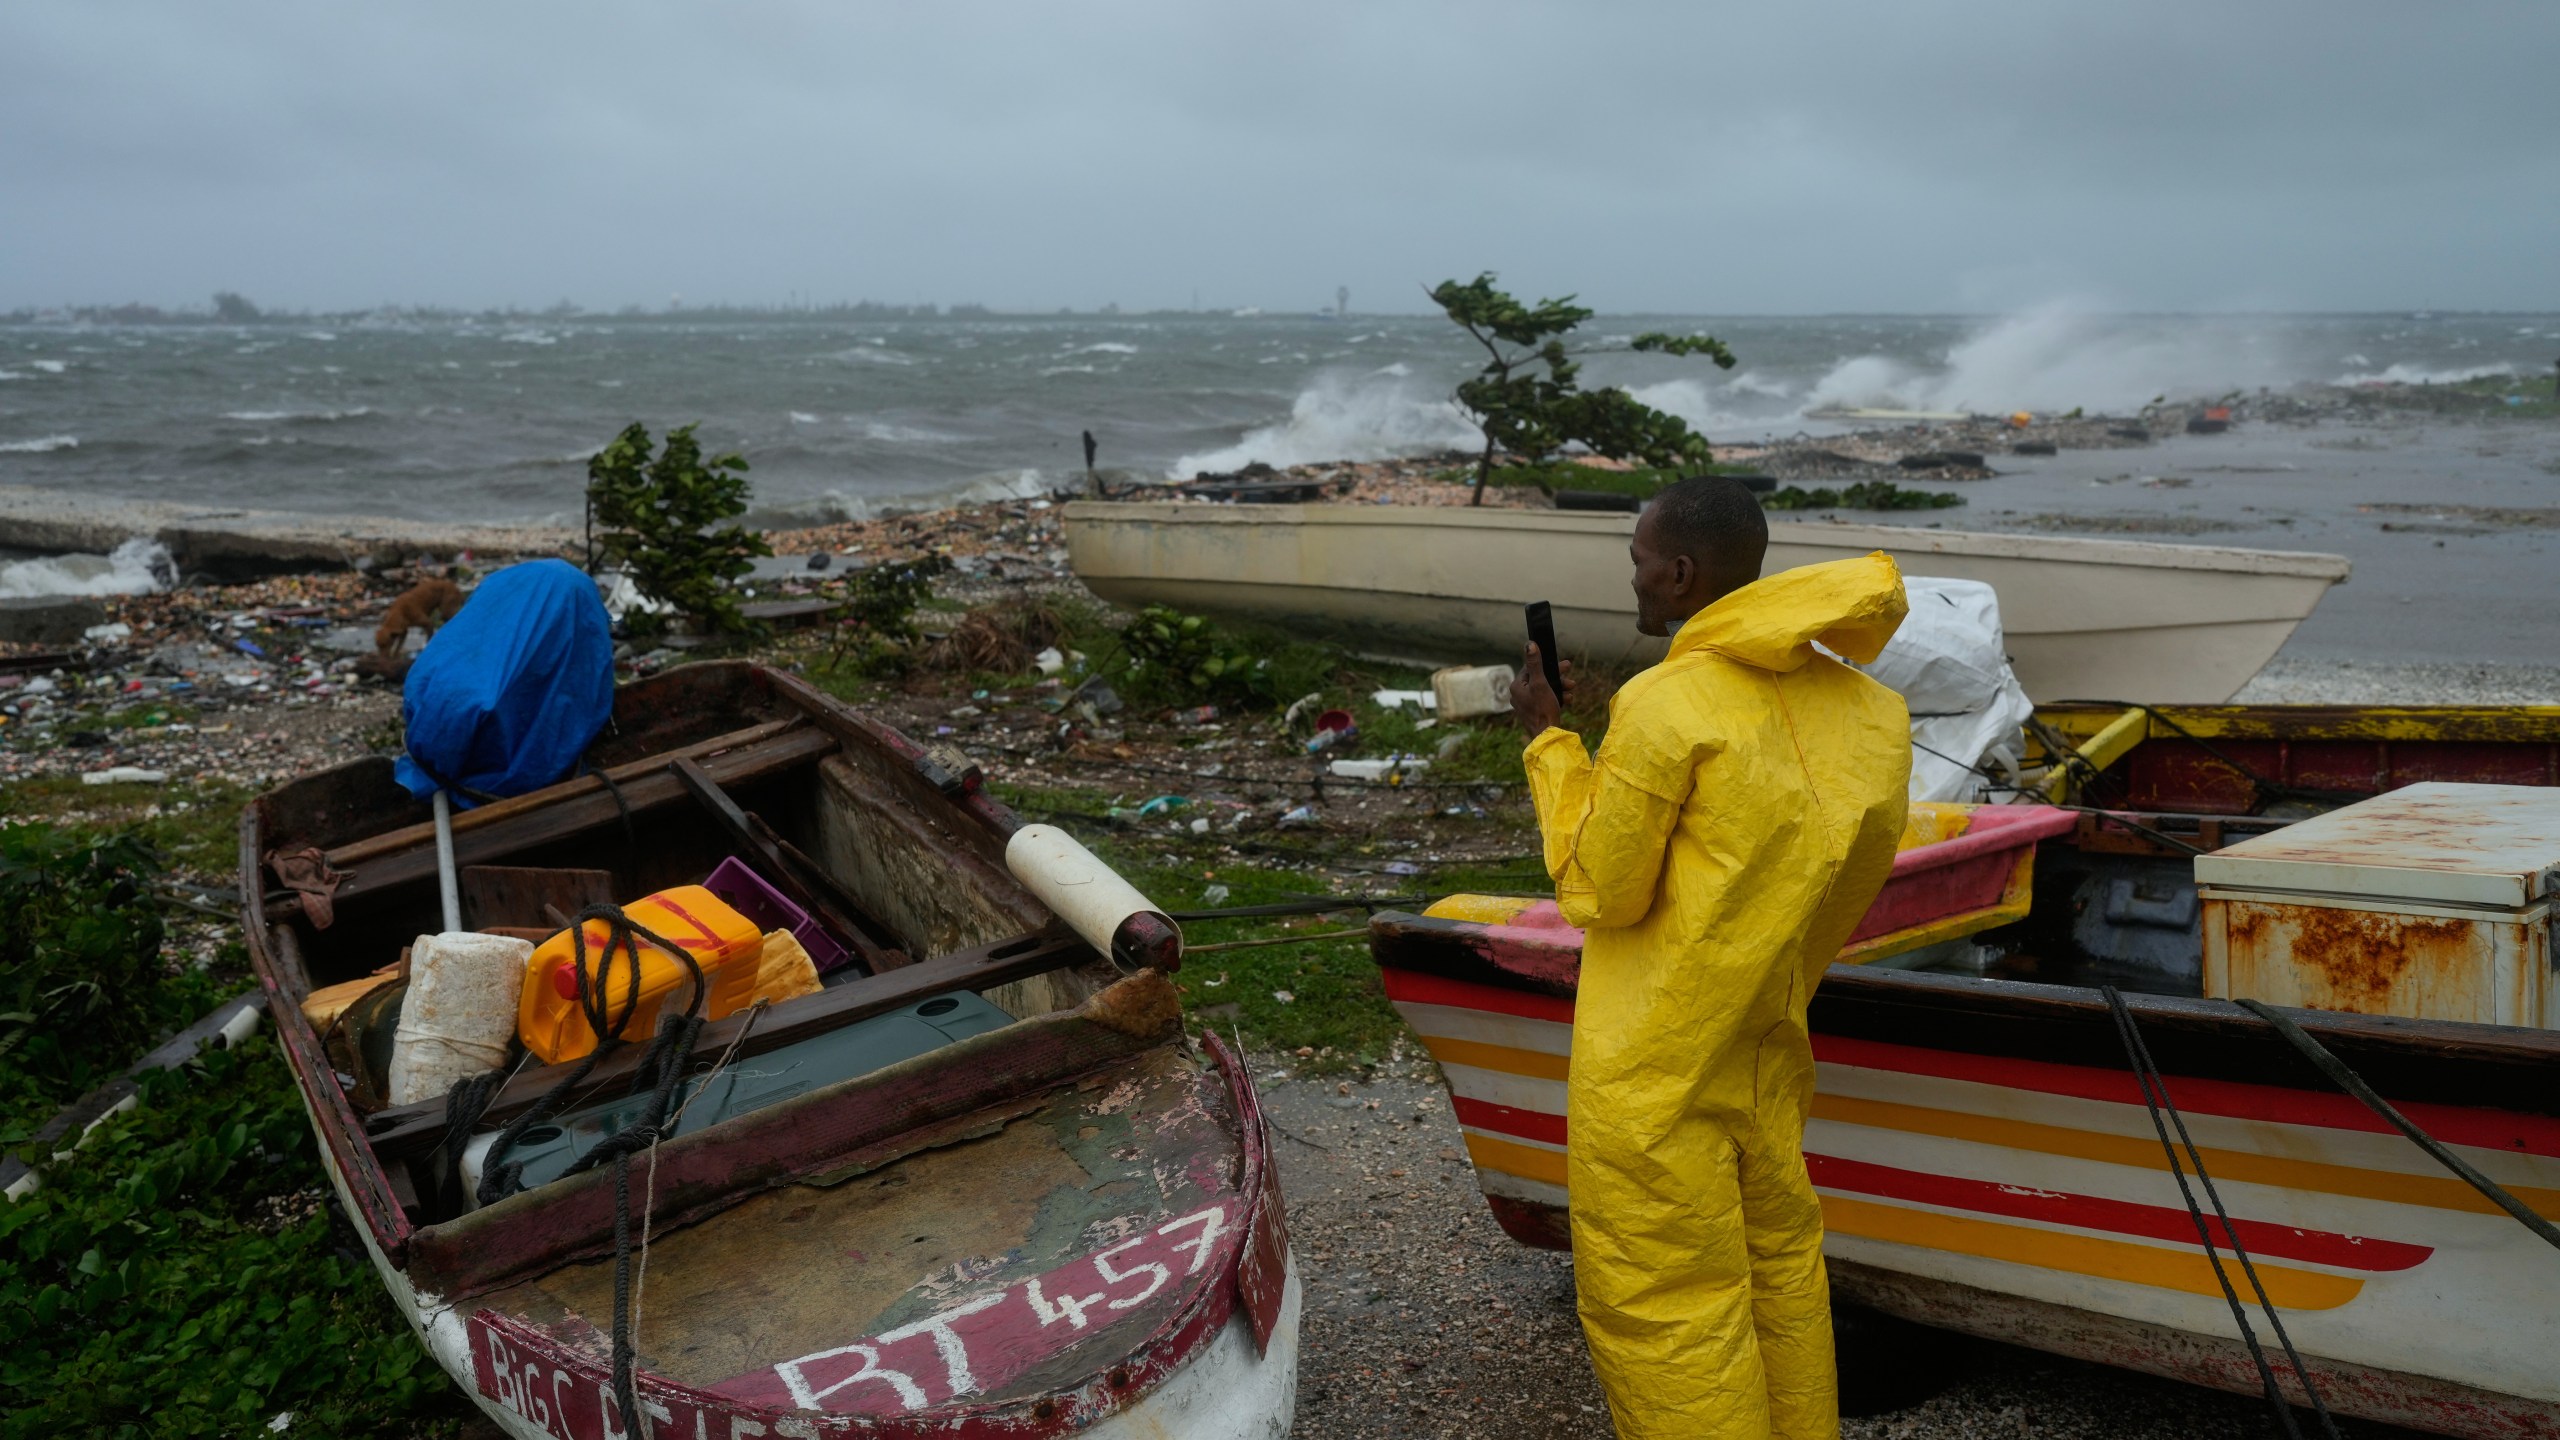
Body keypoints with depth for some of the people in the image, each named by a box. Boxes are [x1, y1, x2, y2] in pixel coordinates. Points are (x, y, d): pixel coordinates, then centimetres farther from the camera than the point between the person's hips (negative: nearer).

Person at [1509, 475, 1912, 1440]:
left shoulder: (1663, 706, -20)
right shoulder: (1858, 709, 2)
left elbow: (1601, 889, -13)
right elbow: (1837, 889, 10)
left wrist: (1550, 742, -4)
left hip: (1653, 1071, -7)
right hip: (1768, 1052, 8)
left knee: (1660, 1300, 4)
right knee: (1779, 1264, 20)